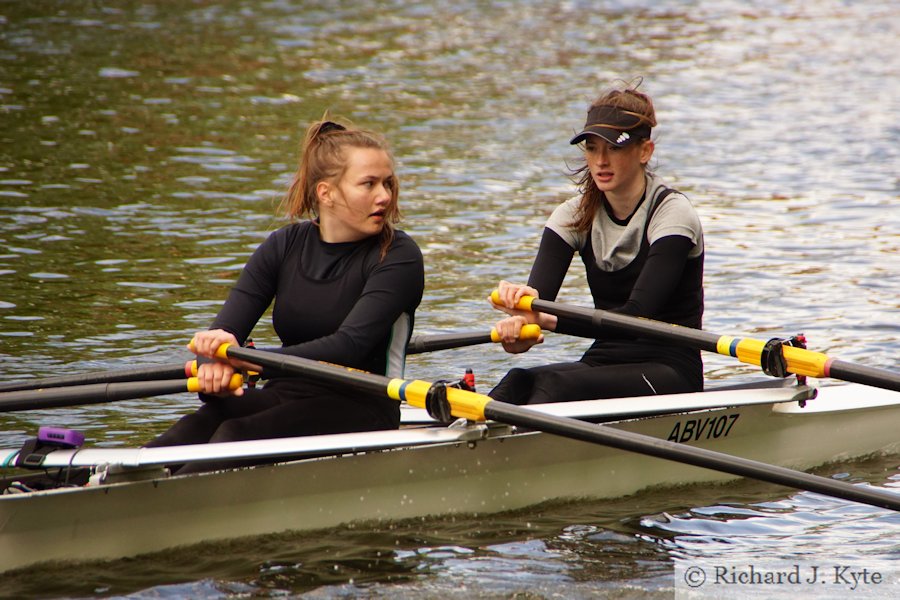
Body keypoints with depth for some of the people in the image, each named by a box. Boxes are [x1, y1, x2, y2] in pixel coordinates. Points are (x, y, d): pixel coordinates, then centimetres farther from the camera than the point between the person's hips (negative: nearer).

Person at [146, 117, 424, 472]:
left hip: (359, 410, -5)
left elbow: (350, 346, -21)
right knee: (195, 428, -27)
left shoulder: (399, 257, -8)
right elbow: (224, 330, -3)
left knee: (239, 435, -33)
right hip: (285, 396, 5)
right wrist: (214, 366, -29)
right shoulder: (285, 246, 6)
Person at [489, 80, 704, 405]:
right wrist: (519, 321, -37)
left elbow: (637, 316, -24)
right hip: (603, 363, 5)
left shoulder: (672, 214, -11)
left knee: (555, 383, -34)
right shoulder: (575, 216, 6)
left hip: (670, 375, -5)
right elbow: (538, 291, -10)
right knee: (519, 381, -29)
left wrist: (548, 319, -38)